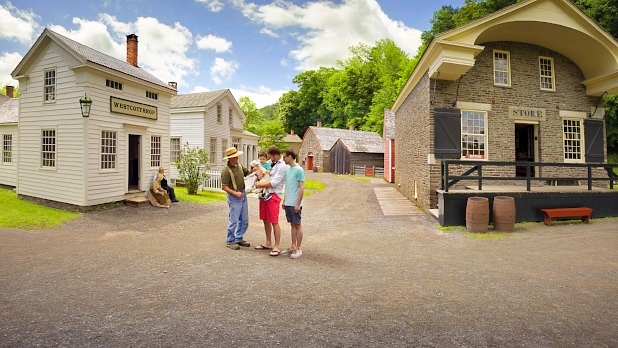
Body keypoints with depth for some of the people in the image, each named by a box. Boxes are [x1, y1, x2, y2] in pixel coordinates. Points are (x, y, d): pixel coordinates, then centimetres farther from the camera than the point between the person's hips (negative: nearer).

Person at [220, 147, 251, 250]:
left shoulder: (239, 166, 7)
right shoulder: (226, 170, -16)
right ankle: (230, 241, 16)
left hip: (243, 195, 8)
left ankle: (238, 239, 28)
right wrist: (235, 193, -25)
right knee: (233, 220, 0)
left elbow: (247, 173, 21)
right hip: (234, 197, -8)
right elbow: (224, 187, -17)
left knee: (244, 220, 14)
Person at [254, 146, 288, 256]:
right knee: (265, 220, 14)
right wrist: (258, 173, 1)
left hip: (274, 195, -8)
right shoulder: (270, 162, 10)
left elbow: (274, 183, -18)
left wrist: (260, 185, -9)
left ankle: (276, 247, 4)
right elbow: (262, 168, 24)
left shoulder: (283, 166, -13)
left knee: (274, 222, -5)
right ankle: (268, 243, 28)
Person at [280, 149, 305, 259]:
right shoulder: (288, 169, 11)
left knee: (297, 225, 2)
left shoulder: (299, 170, -13)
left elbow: (302, 188, -15)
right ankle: (293, 247, 23)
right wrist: (284, 201, 17)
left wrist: (298, 204, -17)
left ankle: (298, 249, 10)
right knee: (292, 225, 14)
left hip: (295, 204, -8)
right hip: (288, 203, 8)